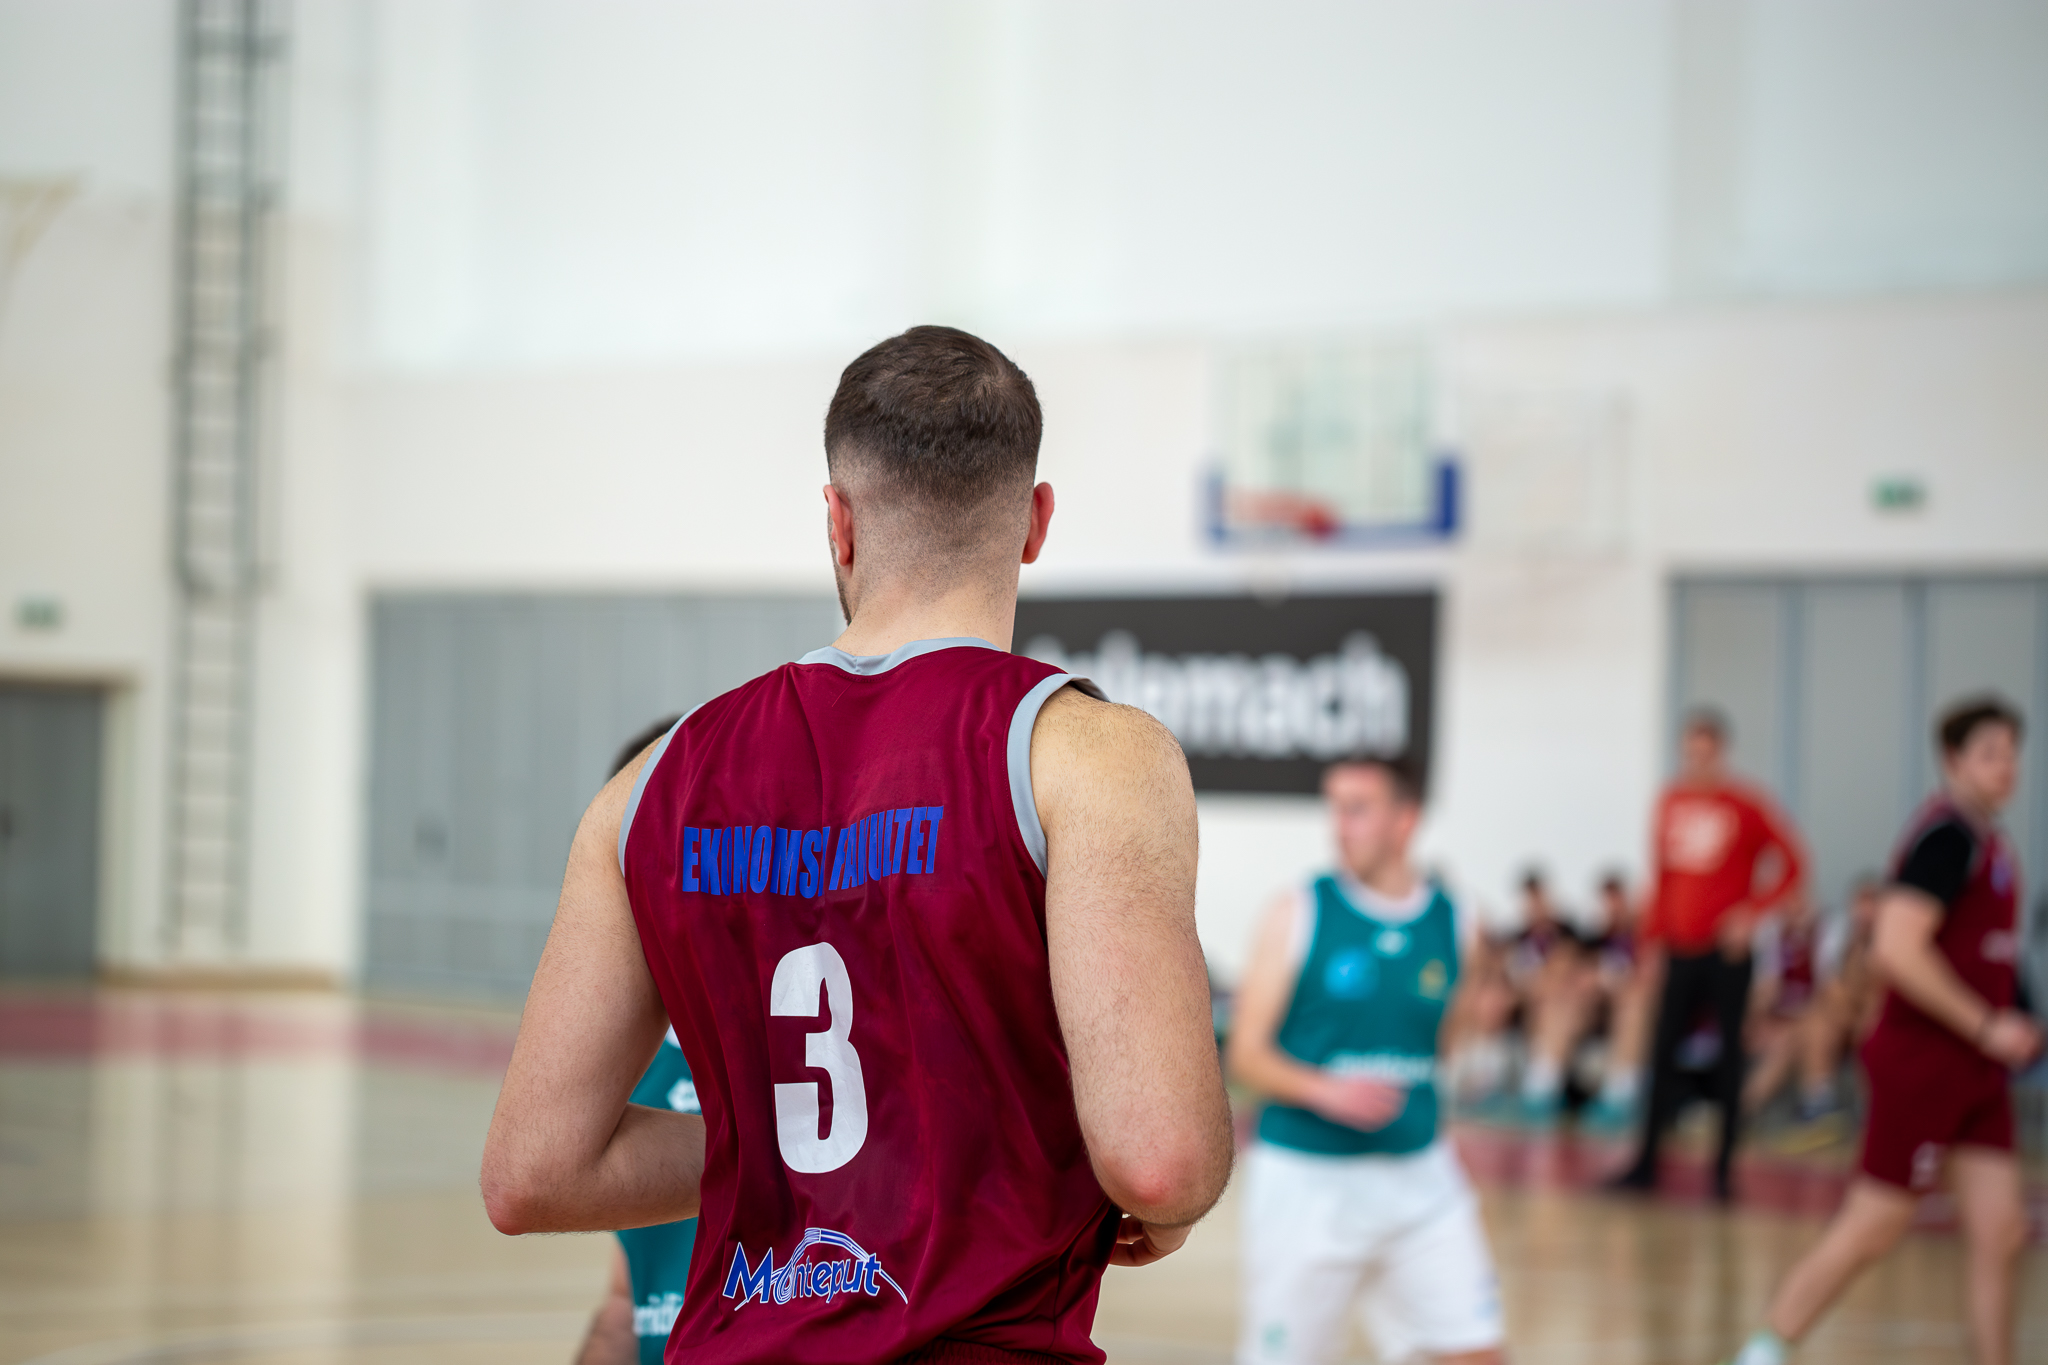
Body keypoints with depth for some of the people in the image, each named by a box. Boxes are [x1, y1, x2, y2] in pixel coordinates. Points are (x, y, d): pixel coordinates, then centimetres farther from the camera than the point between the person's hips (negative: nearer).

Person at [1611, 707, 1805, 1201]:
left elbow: (1791, 865, -3)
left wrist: (1752, 912, -11)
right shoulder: (1670, 802, 8)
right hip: (1680, 951, 4)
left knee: (1728, 1056, 1)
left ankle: (1725, 1166, 8)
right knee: (1664, 1052, 4)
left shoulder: (1747, 805, -6)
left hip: (1726, 951, -4)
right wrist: (1653, 938, 12)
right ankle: (1646, 1163, 10)